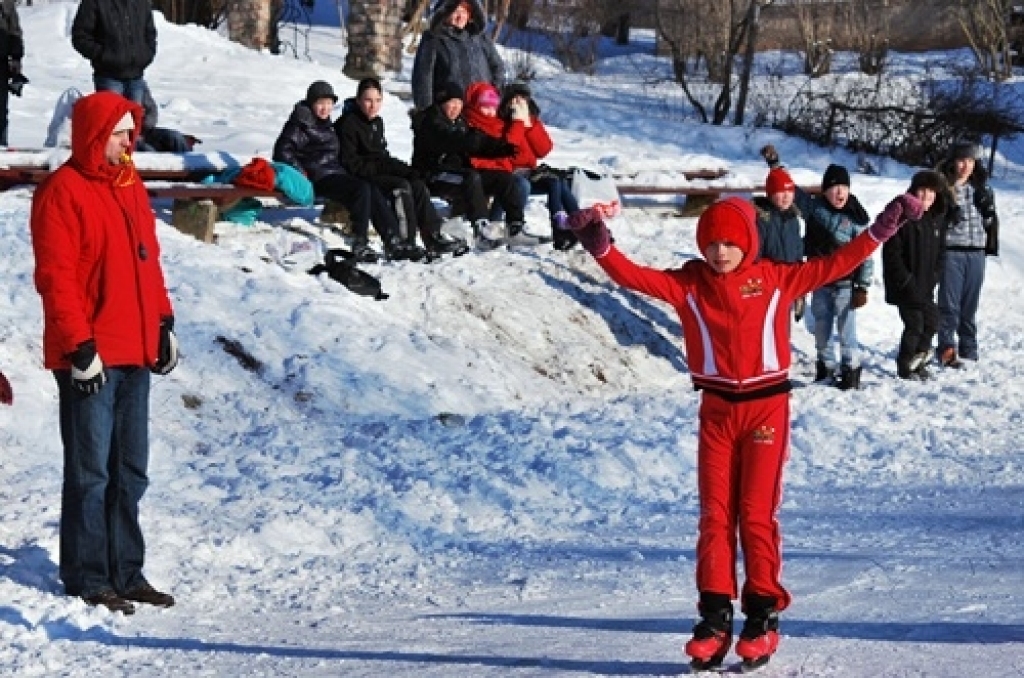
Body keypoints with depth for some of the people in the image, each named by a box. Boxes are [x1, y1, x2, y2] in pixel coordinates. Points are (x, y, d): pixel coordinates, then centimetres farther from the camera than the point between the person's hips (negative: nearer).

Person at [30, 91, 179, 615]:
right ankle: (87, 577, 8)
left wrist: (163, 322, 13)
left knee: (130, 471, 12)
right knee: (91, 471, -1)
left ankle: (126, 572, 20)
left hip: (135, 353, 8)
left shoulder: (130, 187, 13)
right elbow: (55, 277, -15)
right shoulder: (62, 192, -12)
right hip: (88, 357, -8)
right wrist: (80, 346, -18)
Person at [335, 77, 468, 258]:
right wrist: (379, 168, -19)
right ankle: (406, 242, -33)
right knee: (402, 187, -29)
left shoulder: (377, 122, 19)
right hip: (360, 177, -8)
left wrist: (402, 168, 4)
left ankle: (434, 238, -23)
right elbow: (348, 162, -14)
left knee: (418, 185, -16)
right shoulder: (348, 123, -7)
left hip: (379, 170, 8)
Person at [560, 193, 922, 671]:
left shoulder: (776, 278, 0)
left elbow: (833, 265, 2)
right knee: (715, 515, 1)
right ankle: (715, 617, 5)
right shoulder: (688, 284, 1)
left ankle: (763, 616, 6)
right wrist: (600, 247, -23)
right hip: (716, 412, 2)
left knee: (757, 515, -3)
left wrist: (883, 228, -2)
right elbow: (634, 276, -7)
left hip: (767, 409, -2)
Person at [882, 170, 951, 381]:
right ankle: (905, 366, 8)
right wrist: (906, 281, -17)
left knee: (931, 322, 9)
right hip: (904, 285, -7)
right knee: (915, 323, -9)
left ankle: (918, 362, 27)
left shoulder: (938, 219, 7)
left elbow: (939, 252, 14)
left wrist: (934, 277, 2)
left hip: (926, 285, 7)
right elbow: (892, 253, -15)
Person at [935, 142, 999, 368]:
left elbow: (989, 221, 16)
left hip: (976, 252, 4)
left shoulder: (981, 187, 10)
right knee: (949, 304, -6)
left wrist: (988, 207, -3)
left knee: (970, 304, 10)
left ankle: (968, 349, 17)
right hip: (951, 251, -4)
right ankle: (946, 349, -4)